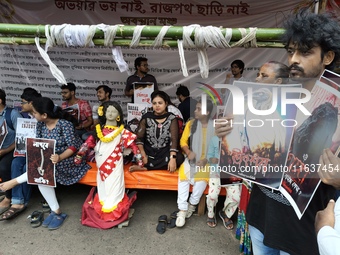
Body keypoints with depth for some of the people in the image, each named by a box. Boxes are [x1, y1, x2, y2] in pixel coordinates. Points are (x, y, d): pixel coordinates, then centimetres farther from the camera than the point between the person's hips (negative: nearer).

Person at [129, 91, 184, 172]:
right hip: (148, 152, 0)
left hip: (165, 153, 0)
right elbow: (139, 138, -2)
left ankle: (144, 168, -27)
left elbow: (174, 140, -12)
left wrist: (172, 158, -27)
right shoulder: (146, 117, 3)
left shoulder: (172, 119, -2)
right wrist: (143, 155, -16)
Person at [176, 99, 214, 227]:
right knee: (183, 175, -26)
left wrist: (206, 160, -14)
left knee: (202, 178, -29)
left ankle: (192, 204, -4)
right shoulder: (191, 124, 1)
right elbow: (183, 141, 6)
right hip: (192, 158, 2)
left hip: (208, 160, -1)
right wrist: (188, 152, -14)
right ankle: (182, 209, -16)